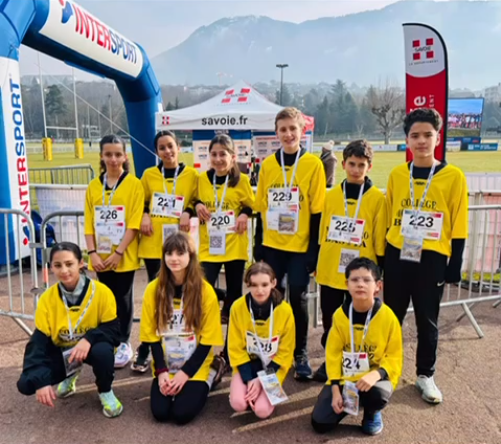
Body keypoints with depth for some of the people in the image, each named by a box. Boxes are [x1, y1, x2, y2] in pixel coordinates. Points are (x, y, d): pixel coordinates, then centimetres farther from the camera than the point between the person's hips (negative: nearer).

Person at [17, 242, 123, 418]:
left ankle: (105, 392, -3)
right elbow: (39, 342, -14)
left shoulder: (101, 292, -22)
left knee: (103, 350, -38)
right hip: (61, 352, 3)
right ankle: (70, 376, 17)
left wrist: (89, 339, -39)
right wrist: (40, 381, -26)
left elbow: (113, 330, -18)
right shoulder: (47, 298, -14)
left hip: (90, 348, -3)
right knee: (26, 384, -17)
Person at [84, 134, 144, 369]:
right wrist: (92, 252, -6)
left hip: (124, 257, -3)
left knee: (123, 299, 7)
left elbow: (134, 223, -11)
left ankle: (124, 344, 21)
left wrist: (118, 252, -15)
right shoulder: (93, 186, 6)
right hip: (101, 257, 4)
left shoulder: (134, 184, -6)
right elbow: (89, 223, 4)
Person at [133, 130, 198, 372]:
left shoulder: (191, 175, 1)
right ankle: (145, 349, 15)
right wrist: (144, 216, -5)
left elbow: (198, 202, 9)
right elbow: (141, 203, 14)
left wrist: (188, 212, -10)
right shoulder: (149, 175, 5)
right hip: (153, 244, 1)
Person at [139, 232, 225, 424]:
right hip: (165, 367, 2)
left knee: (182, 413, -16)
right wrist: (161, 371, -12)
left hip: (195, 367, -2)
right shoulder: (153, 289, -7)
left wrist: (185, 373, -15)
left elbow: (207, 339, -10)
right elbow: (152, 336, -2)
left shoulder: (205, 291, -14)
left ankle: (209, 377, 13)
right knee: (160, 412, -13)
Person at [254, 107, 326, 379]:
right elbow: (261, 208, 8)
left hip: (300, 246, -3)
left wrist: (314, 249, -8)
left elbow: (317, 211, -6)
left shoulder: (313, 164, -5)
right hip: (271, 245, 3)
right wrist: (258, 245, 7)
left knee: (297, 298, 4)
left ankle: (300, 355, 22)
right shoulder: (267, 164, 4)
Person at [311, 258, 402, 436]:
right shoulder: (340, 315, -8)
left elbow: (394, 357, -8)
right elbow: (333, 354, -2)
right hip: (344, 379, 2)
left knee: (378, 393, -38)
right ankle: (350, 403, 23)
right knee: (320, 423, -9)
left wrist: (376, 374, -28)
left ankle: (372, 413, 2)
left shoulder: (388, 317, -14)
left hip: (375, 378, -2)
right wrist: (336, 389, -10)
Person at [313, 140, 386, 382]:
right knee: (330, 320, 13)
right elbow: (322, 231, 10)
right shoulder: (331, 195, 4)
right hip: (330, 270, 3)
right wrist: (316, 263, 13)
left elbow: (379, 238, -2)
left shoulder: (377, 198, -4)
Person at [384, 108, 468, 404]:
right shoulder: (397, 175, 3)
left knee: (427, 321, 11)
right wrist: (381, 259, 10)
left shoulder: (453, 176, -5)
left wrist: (454, 268, -4)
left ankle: (426, 375, 30)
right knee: (391, 316, 13)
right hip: (397, 256, 2)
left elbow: (458, 227, -3)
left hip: (432, 259, -2)